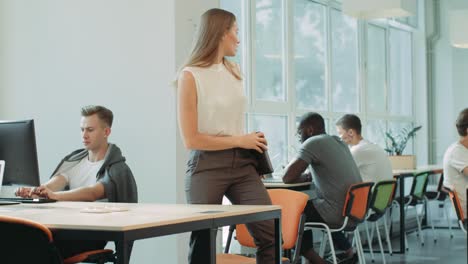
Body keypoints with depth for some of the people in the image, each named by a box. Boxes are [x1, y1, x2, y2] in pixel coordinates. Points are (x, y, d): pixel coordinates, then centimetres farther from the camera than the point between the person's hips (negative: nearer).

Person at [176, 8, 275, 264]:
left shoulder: (234, 71, 14)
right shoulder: (190, 76, -7)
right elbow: (191, 139, -12)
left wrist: (251, 143, 15)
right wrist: (240, 140, -8)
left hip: (242, 163, 6)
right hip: (207, 166, -5)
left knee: (270, 235, -7)